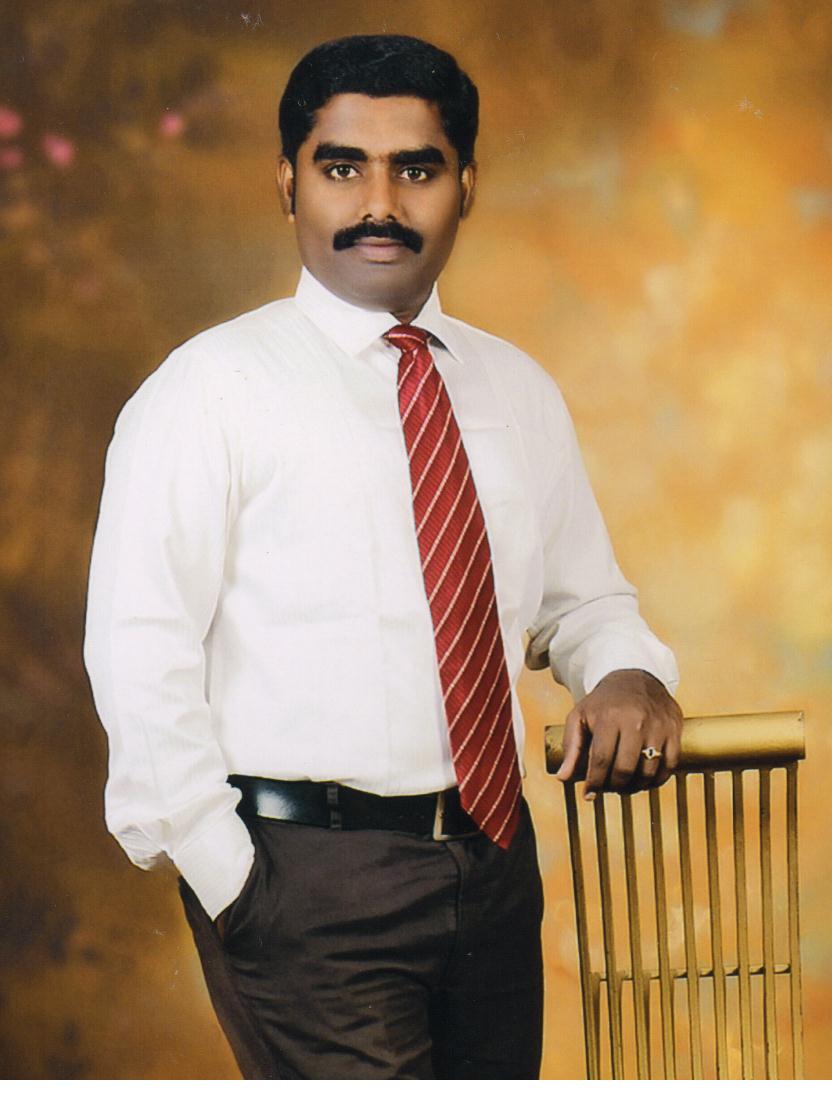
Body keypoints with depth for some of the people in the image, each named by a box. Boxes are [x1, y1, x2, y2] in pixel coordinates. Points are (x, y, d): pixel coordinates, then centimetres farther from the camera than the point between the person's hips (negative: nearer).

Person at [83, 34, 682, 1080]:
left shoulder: (517, 392, 12)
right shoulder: (213, 387, -6)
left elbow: (582, 596, 21)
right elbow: (141, 655, -11)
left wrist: (629, 674, -2)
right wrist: (227, 883, -14)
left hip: (494, 864, 6)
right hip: (306, 876, -6)